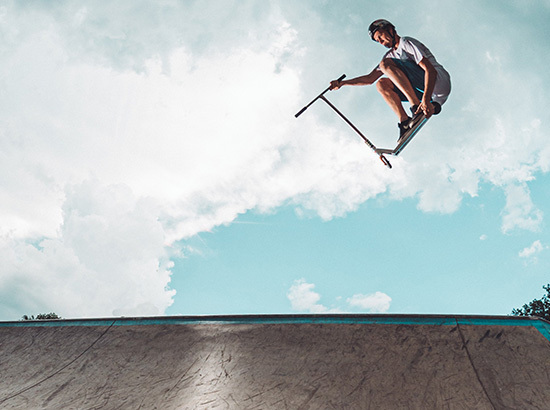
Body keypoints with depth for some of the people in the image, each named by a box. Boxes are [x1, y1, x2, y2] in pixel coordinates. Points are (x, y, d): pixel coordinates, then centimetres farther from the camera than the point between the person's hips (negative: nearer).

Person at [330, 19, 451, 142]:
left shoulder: (406, 42, -5)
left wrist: (426, 100, -32)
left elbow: (431, 70, -18)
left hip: (439, 81, -8)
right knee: (382, 84, 4)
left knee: (386, 64, -17)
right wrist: (342, 83, 19)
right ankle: (405, 122, -13)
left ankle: (417, 107, -30)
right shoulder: (390, 55, 22)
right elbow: (370, 79, 27)